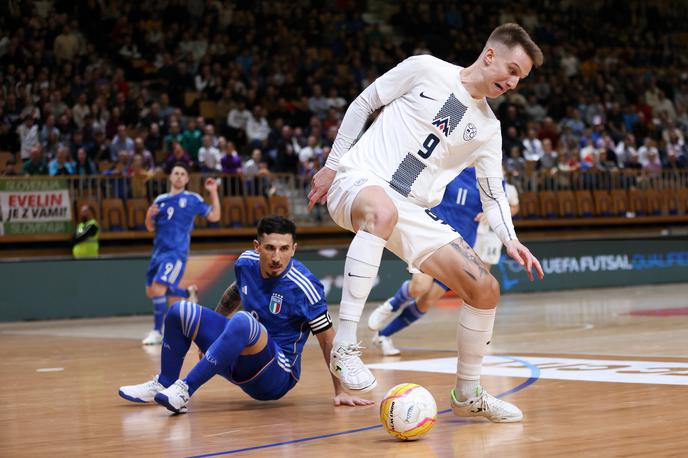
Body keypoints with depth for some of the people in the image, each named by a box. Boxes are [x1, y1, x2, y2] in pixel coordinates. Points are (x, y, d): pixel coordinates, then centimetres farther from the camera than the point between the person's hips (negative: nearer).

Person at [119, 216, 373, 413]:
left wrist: (340, 391, -21)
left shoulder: (304, 287, -21)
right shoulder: (246, 262, -3)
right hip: (240, 362, 7)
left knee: (243, 321, -37)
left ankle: (184, 390, -34)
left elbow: (328, 340, -16)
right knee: (181, 311, 4)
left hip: (276, 377, -7)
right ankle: (164, 384, 15)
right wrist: (207, 329, 32)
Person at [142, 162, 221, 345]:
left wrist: (213, 192, -8)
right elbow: (151, 227, 17)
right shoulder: (160, 200, 13)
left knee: (158, 289, -19)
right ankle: (188, 292, 35)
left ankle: (157, 332, -7)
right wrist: (149, 215, -4)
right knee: (151, 291, 13)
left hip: (176, 252, -6)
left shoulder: (192, 199, 1)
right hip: (159, 252, 6)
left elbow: (214, 216, -2)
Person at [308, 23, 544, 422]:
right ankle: (345, 346, -43)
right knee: (383, 210, -44)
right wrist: (331, 164, 2)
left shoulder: (488, 128, 12)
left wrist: (511, 240, -4)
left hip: (413, 212, 6)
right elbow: (363, 104, 5)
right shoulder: (426, 70, -1)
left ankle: (468, 394, 17)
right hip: (359, 180, -6)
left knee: (486, 289, -4)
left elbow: (493, 193, 14)